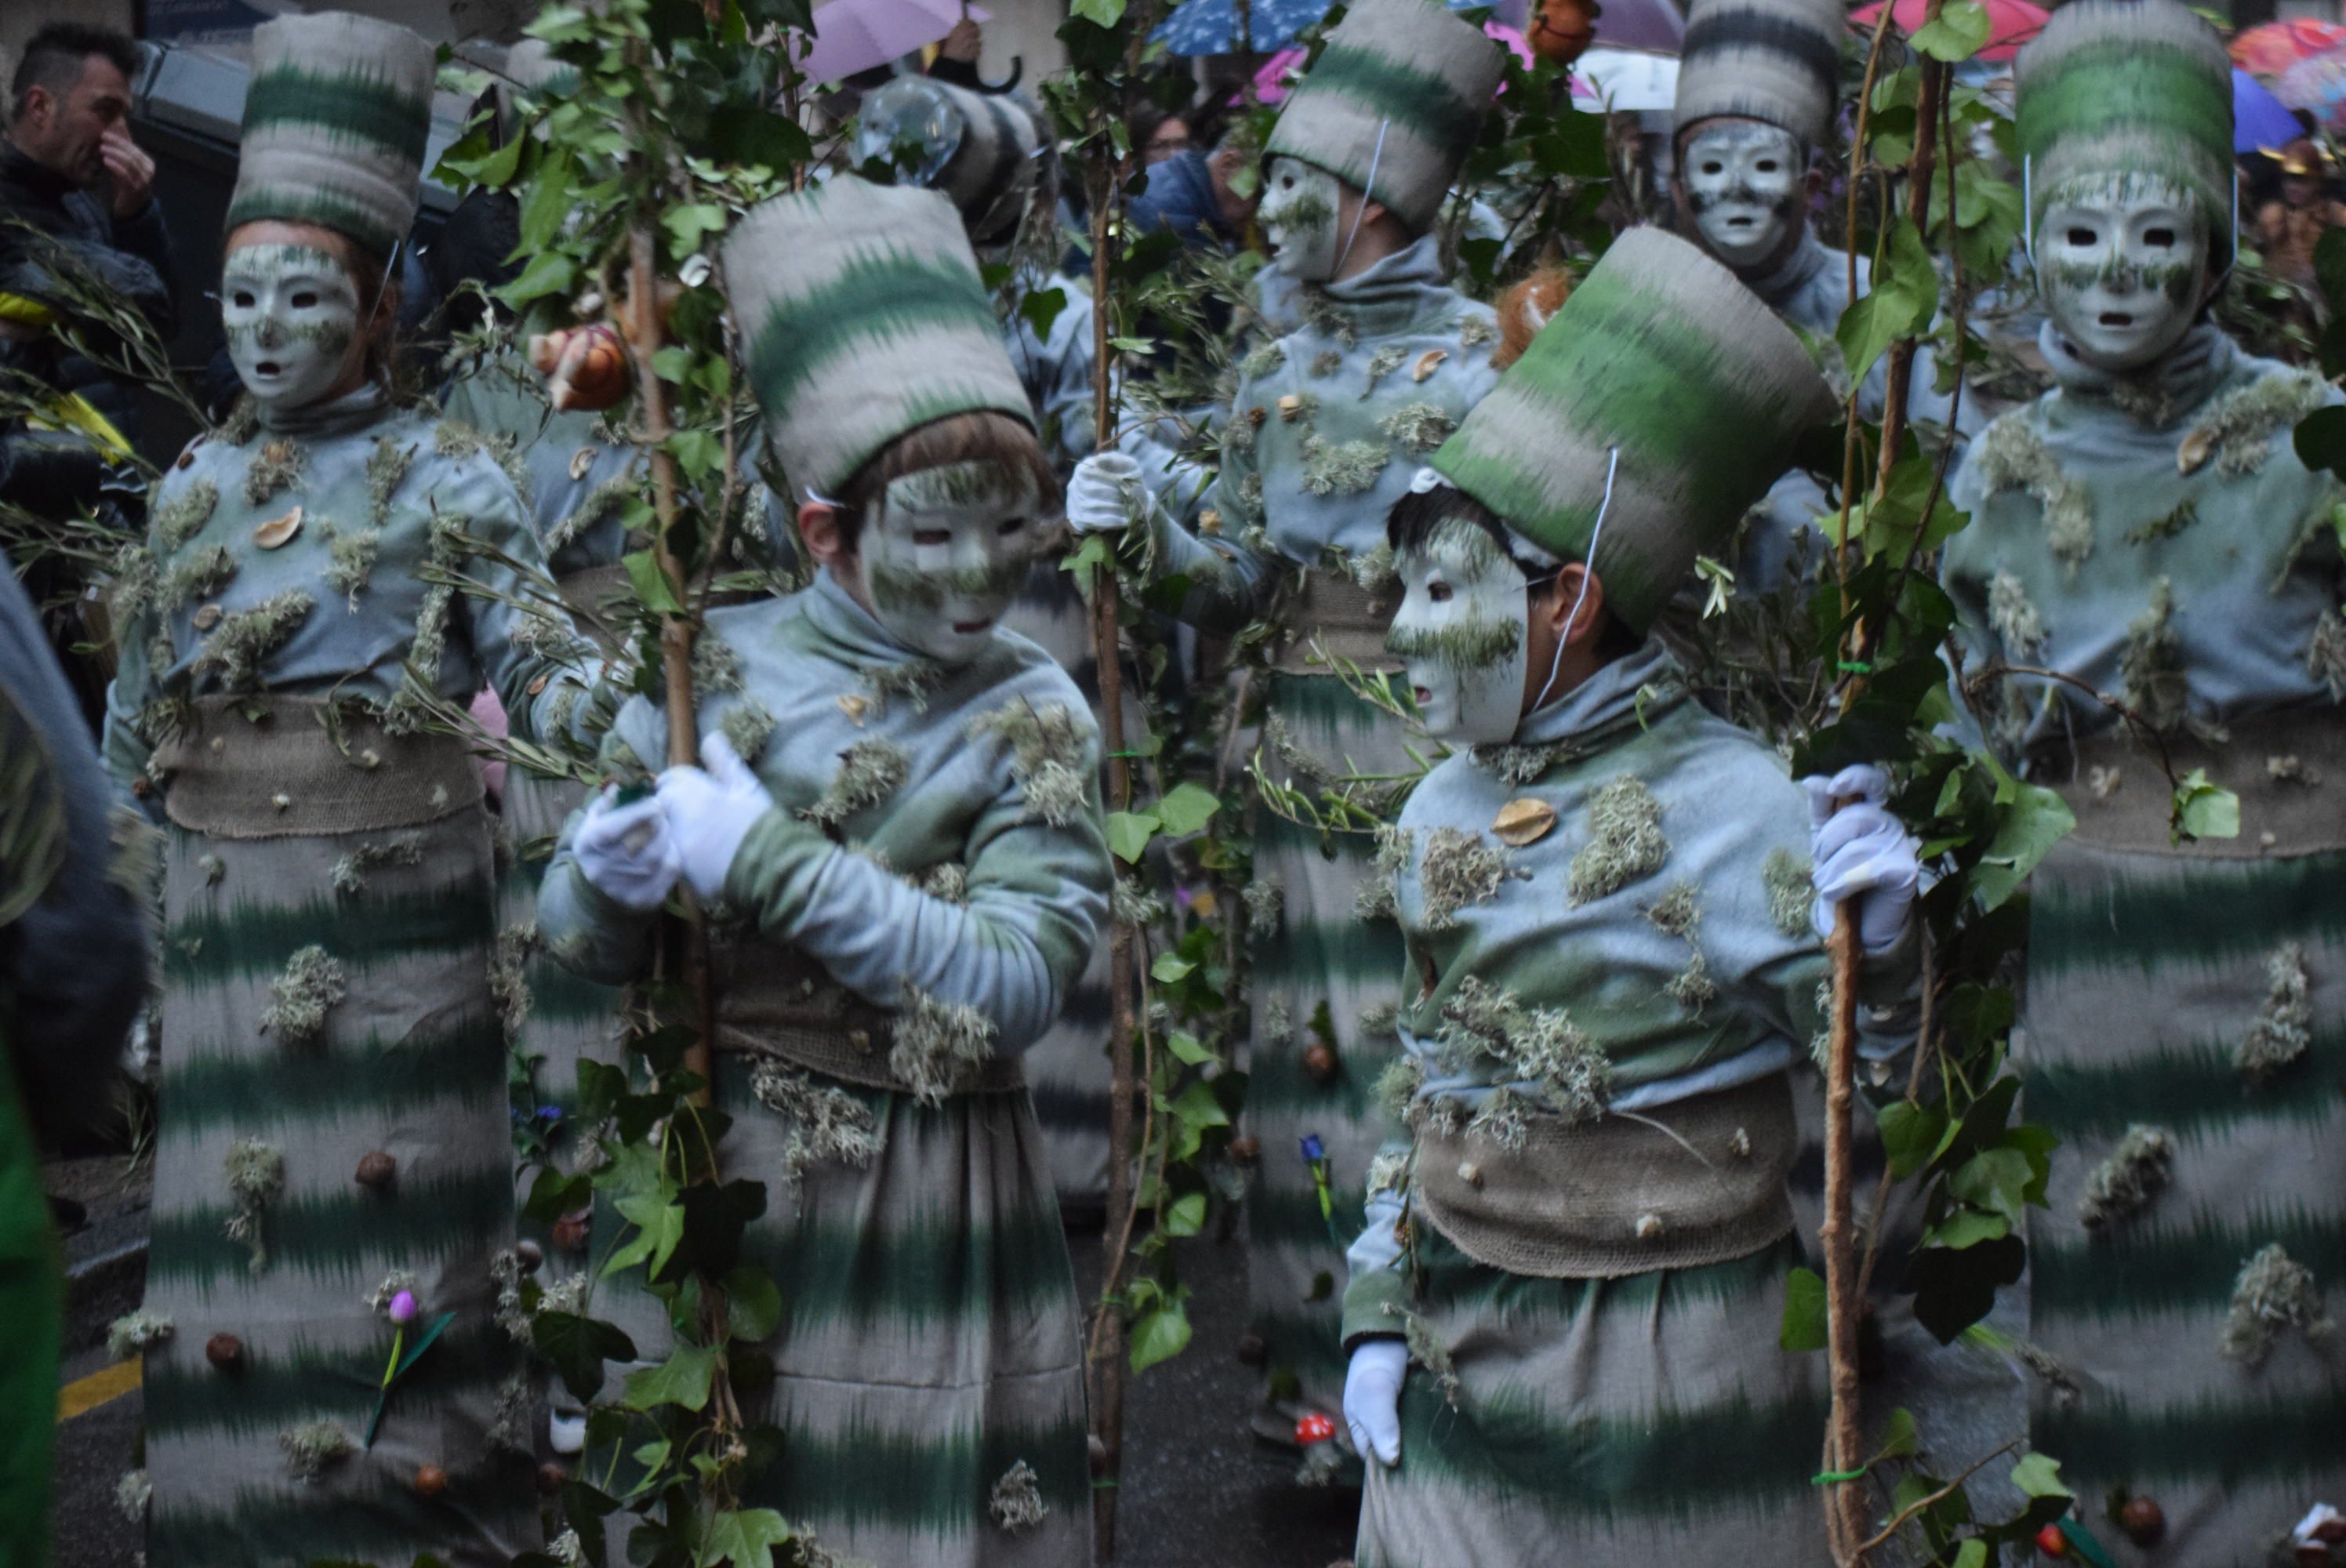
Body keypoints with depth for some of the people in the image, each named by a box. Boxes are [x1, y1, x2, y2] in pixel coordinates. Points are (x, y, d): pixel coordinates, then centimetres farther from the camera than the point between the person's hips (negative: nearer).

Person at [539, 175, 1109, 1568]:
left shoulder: (1032, 719, -7)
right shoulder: (716, 667, -4)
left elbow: (1021, 984, -20)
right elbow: (583, 943, 4)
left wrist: (766, 862, -24)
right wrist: (610, 880, -20)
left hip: (930, 1199, -1)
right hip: (719, 1169, 2)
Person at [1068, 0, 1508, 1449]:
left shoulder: (1483, 358, -5)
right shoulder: (1278, 373, 13)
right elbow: (1241, 580, 11)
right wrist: (1151, 532, -6)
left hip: (1438, 756, -6)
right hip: (1306, 751, 6)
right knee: (1307, 1038, 8)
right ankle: (1324, 1353, 19)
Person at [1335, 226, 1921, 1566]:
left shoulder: (1733, 807, -13)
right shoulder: (1442, 815, 7)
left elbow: (1881, 1086, -15)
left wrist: (1880, 937, -34)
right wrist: (1379, 1312, 12)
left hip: (1668, 1375, -5)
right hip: (1460, 1350, 6)